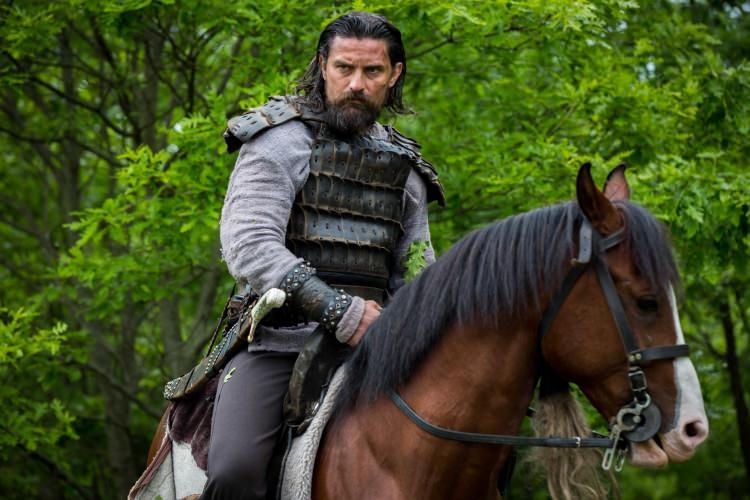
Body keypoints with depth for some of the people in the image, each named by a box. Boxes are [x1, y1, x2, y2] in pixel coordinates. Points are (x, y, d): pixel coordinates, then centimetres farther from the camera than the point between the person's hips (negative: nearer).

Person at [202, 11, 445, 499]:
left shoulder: (405, 167, 17)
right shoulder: (280, 140, 0)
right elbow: (249, 246, -13)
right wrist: (339, 311, -22)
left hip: (363, 347, 5)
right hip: (276, 342, -5)